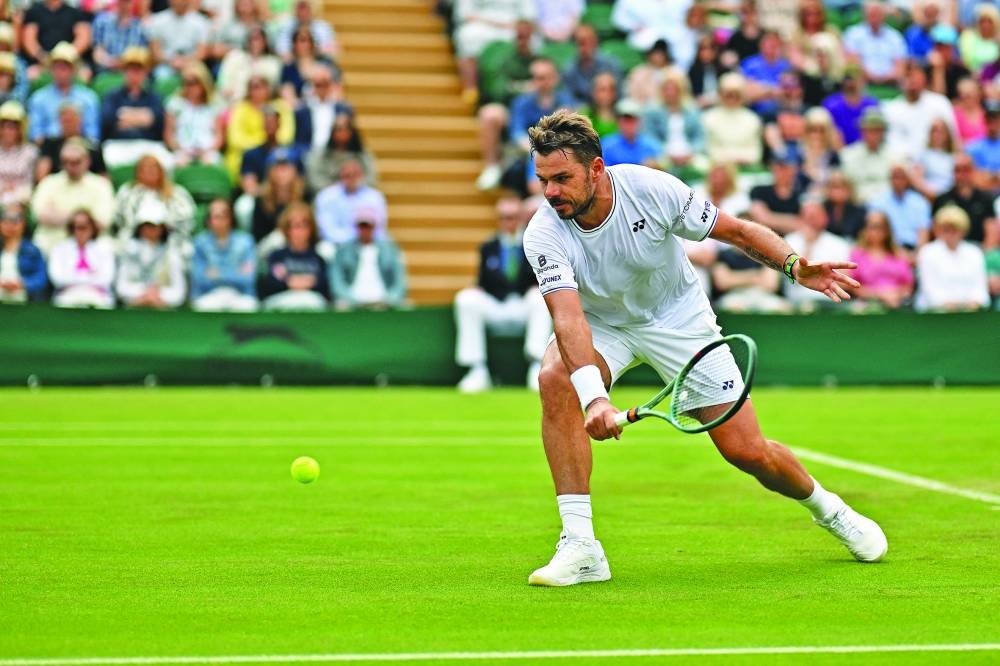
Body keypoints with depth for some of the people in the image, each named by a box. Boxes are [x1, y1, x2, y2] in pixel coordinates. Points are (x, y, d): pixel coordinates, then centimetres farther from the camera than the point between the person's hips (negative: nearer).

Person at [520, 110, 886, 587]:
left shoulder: (653, 189, -26)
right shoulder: (544, 235, -27)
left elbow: (737, 230, -13)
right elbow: (568, 317, -40)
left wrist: (794, 265, -31)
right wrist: (593, 397, -56)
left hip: (678, 319, 0)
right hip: (602, 325, 0)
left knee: (746, 451, -5)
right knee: (555, 379, -34)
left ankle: (826, 507, 30)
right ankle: (579, 546, -29)